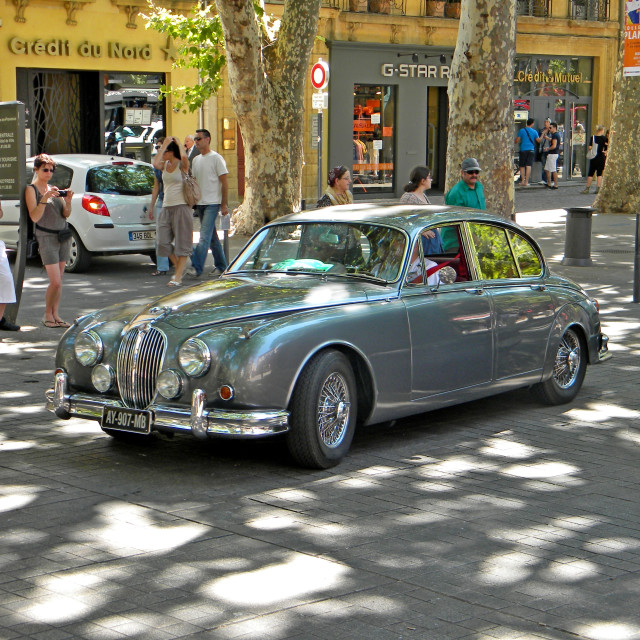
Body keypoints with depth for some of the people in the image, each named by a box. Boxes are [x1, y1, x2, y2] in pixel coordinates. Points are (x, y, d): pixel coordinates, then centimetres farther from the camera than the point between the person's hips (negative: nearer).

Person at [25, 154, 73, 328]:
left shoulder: (54, 189, 13)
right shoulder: (31, 189, -4)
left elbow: (66, 214, 7)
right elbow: (34, 217, -15)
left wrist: (68, 201, -12)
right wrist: (45, 198, -25)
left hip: (64, 235, 6)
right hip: (46, 237, -6)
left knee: (59, 280, 5)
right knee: (55, 282, -10)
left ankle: (55, 315, 12)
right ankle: (47, 315, 6)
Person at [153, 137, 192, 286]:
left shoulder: (182, 165, -4)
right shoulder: (164, 165, 11)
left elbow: (184, 157, -28)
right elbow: (155, 163, -11)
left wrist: (178, 143, -11)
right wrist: (164, 144, -6)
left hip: (181, 206, -7)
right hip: (166, 207, 7)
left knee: (181, 243, -4)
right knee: (163, 242, 3)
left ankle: (178, 277, -3)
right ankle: (179, 268, 20)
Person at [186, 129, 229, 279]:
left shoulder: (216, 158, -7)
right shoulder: (196, 160, 14)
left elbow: (224, 182, -8)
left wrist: (224, 204, -12)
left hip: (212, 203, -7)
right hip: (200, 203, 7)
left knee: (205, 236, -14)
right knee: (212, 237, 12)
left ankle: (196, 267, -21)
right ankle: (221, 265, 21)